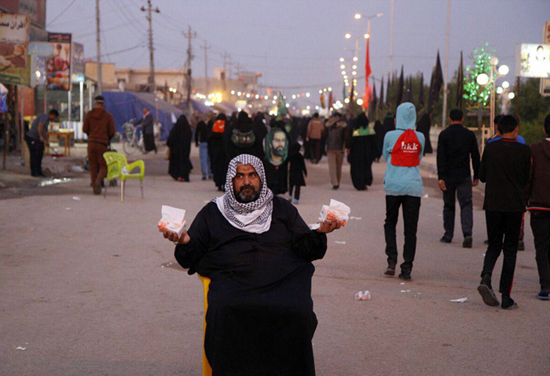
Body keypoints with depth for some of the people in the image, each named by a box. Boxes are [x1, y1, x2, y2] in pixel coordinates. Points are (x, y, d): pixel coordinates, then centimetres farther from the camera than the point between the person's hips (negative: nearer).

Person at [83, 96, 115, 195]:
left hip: (91, 142, 2)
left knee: (93, 167, 8)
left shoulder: (89, 114, 4)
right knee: (103, 166, 5)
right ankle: (99, 179, -25)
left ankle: (95, 188, 4)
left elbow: (84, 129, 5)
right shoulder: (108, 116, -1)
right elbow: (112, 132, -1)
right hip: (103, 144, -2)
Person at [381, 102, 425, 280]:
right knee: (410, 228, 5)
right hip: (414, 186, 1)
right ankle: (407, 267, 3)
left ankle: (392, 260, 1)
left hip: (394, 185, -1)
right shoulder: (420, 137, 1)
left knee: (390, 223, 16)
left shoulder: (391, 136, -7)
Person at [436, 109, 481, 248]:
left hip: (448, 175, 0)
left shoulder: (444, 135, -3)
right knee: (466, 204, -2)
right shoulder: (470, 135, 3)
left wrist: (440, 177, -11)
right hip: (464, 176, 1)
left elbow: (440, 157, -9)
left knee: (448, 205, 11)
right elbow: (475, 157, 6)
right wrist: (476, 176, 12)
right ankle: (467, 233, -20)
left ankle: (448, 235, 16)